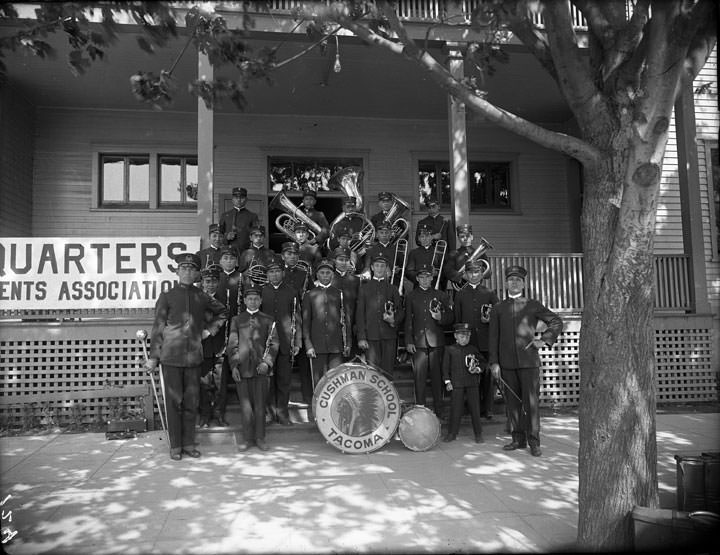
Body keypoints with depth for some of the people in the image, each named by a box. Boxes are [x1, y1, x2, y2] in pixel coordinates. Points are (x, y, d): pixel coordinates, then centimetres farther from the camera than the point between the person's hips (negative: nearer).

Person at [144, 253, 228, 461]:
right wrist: (153, 357, -4)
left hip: (194, 357, 3)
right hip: (171, 357, -3)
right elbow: (157, 328, 0)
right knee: (174, 402, 2)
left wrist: (210, 330, 13)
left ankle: (189, 444, 18)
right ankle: (175, 446, 13)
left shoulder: (202, 298, 8)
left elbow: (223, 312, 25)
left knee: (192, 402, 7)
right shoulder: (167, 297, 0)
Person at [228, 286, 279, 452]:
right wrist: (234, 366, -2)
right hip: (242, 368, 0)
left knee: (260, 405, 4)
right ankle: (247, 439, 15)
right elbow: (232, 345, 7)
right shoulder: (237, 320, 9)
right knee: (245, 404, 4)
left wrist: (267, 362, -9)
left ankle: (260, 438, 15)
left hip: (261, 368, 0)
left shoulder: (268, 320, 7)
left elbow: (274, 344, 4)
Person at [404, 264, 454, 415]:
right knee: (419, 377, -2)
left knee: (437, 376, 1)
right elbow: (408, 321, 9)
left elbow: (450, 318, 12)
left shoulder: (440, 295, 12)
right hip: (418, 342, 0)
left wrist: (440, 317, -10)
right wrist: (408, 341, 1)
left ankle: (438, 411, 10)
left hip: (436, 342, 0)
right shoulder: (411, 296, 12)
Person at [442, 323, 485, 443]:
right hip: (456, 384, -1)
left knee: (475, 408, 3)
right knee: (455, 409, 3)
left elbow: (484, 361, 17)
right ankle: (452, 433, 15)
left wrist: (478, 369, -2)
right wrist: (447, 381, -2)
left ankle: (478, 434, 13)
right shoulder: (450, 349, 4)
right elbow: (445, 366, 4)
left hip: (472, 383, 1)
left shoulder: (473, 349, 8)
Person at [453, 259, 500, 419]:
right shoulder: (460, 295, 12)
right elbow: (456, 319, 10)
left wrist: (489, 319, -11)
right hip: (468, 341, 0)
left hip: (486, 341, 0)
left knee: (488, 376, 0)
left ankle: (487, 409, 9)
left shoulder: (490, 294, 11)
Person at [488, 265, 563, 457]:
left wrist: (544, 340, 4)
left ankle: (534, 442, 4)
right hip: (507, 363, 2)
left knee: (531, 401, -3)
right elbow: (493, 337, 8)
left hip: (529, 361, -2)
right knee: (513, 402, 6)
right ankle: (518, 439, 16)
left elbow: (556, 322, 16)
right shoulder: (498, 308, 10)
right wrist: (494, 362, 1)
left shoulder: (533, 305, 7)